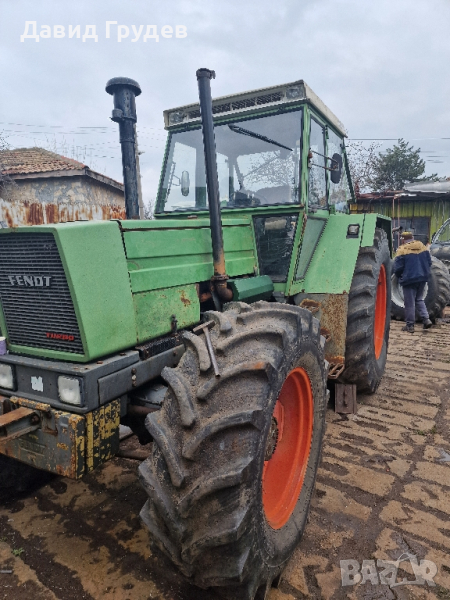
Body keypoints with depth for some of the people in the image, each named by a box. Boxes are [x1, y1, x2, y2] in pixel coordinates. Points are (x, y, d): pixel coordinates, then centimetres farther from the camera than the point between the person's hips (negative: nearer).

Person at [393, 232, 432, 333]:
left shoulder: (402, 250, -12)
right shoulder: (422, 246, 6)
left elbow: (397, 267, -13)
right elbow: (429, 262, 10)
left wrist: (399, 276, 7)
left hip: (409, 279, -6)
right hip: (423, 278, 6)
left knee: (409, 303, 2)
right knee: (419, 299, 21)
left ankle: (410, 326, 7)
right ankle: (426, 319, 8)